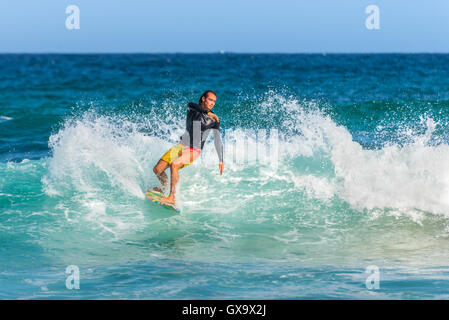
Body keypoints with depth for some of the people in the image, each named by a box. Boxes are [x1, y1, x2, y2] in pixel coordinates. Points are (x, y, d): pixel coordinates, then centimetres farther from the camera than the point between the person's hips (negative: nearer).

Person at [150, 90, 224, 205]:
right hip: (181, 146, 4)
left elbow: (217, 140, 0)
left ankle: (171, 197, -28)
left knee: (174, 165, -31)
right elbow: (193, 106, -23)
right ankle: (165, 188, 30)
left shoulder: (214, 120, -2)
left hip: (194, 150, -4)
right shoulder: (192, 108, 3)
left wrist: (221, 160, -7)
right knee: (157, 169, 1)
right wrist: (207, 112, -40)